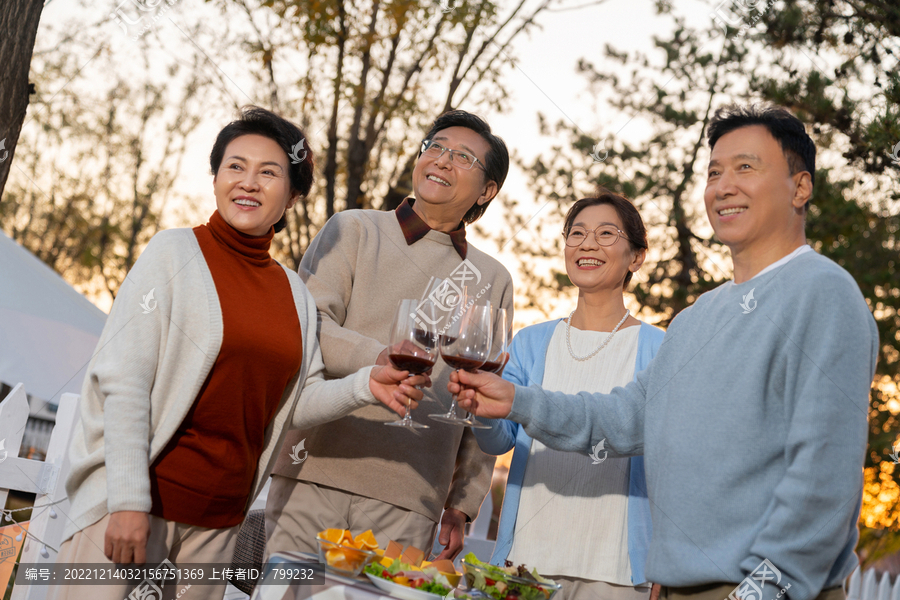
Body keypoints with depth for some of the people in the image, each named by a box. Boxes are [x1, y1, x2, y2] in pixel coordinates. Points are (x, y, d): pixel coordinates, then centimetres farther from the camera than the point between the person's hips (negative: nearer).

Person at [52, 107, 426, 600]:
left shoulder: (292, 292, 9)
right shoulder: (176, 253, -7)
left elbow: (296, 403, 11)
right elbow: (121, 380, -13)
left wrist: (364, 386, -8)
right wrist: (129, 502, -19)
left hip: (220, 517, 5)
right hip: (138, 501, -5)